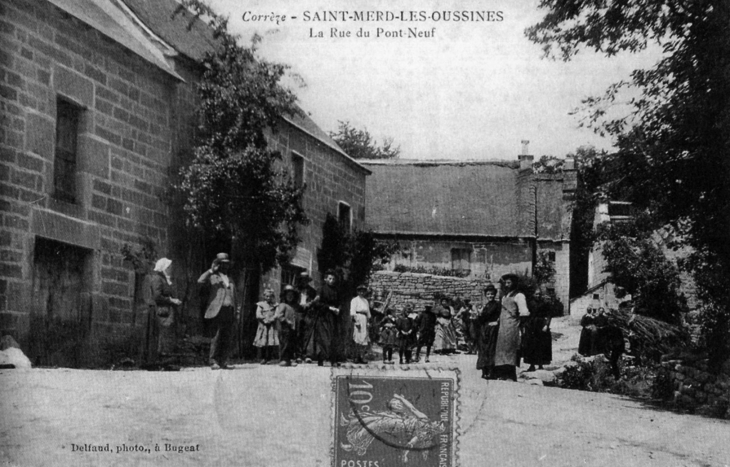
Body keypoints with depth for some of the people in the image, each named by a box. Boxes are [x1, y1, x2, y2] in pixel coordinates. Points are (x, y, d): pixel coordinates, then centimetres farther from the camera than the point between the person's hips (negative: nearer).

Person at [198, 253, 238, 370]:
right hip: (218, 311, -6)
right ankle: (213, 361, -6)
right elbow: (200, 281, -16)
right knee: (218, 337, -11)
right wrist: (212, 270, -13)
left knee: (228, 338, 1)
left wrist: (235, 312, 17)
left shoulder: (230, 279, 24)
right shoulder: (213, 277, 5)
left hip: (230, 311, 6)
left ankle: (223, 361, 5)